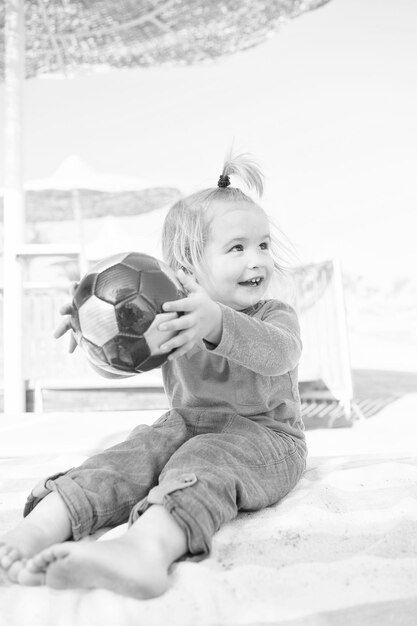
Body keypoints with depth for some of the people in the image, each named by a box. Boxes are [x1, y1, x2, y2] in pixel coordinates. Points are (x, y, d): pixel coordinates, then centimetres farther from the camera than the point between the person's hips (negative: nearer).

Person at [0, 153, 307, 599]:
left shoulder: (276, 315, -2)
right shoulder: (172, 312, 5)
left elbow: (278, 353, -26)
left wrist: (217, 323, -45)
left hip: (263, 434, -3)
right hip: (187, 423, 4)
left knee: (205, 464, -34)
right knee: (135, 453, -24)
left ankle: (148, 547, -58)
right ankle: (44, 525, -38)